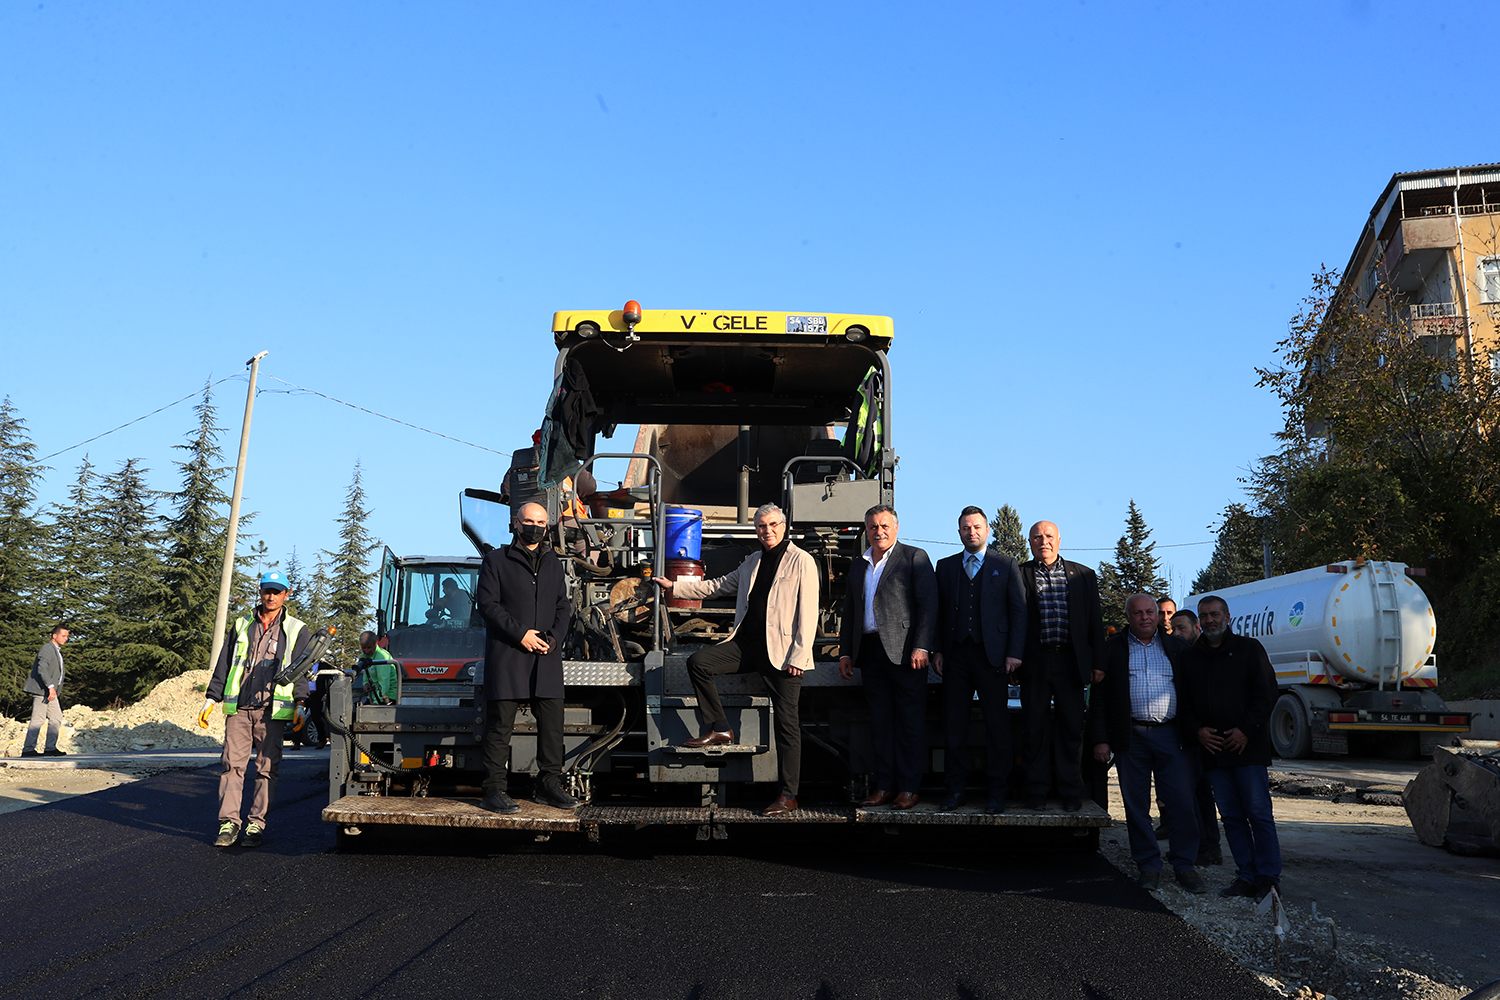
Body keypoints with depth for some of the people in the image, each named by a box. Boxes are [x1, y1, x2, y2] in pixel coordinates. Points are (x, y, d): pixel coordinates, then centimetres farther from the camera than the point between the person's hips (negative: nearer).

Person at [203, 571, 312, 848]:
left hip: (273, 710, -2)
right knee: (232, 764, -4)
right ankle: (229, 823, 2)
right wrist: (211, 699, 11)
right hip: (238, 708, 2)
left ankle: (256, 825, 6)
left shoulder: (297, 631, 9)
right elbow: (223, 665, 18)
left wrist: (301, 703, -6)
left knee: (267, 768, -1)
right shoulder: (241, 626, 17)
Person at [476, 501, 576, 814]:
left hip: (547, 657, 4)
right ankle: (495, 791, 4)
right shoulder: (496, 560, 4)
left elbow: (563, 607, 16)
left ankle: (550, 786, 15)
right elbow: (488, 604, -4)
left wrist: (554, 637, -3)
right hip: (506, 655, -4)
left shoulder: (553, 563, 18)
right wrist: (521, 633, -13)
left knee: (552, 721, 4)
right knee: (500, 723, -2)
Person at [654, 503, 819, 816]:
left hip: (782, 651, -6)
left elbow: (808, 613, -9)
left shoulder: (802, 561, -4)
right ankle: (719, 728, 3)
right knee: (698, 662, -11)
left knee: (786, 723, -3)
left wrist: (798, 657, -16)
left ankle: (788, 796, 4)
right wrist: (675, 587, 22)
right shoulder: (752, 562, 17)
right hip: (747, 643, 6)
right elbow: (718, 586, 25)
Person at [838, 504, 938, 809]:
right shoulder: (858, 565, 19)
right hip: (870, 652, 6)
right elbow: (849, 612, 21)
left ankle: (908, 788, 6)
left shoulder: (915, 558, 1)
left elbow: (928, 604, -7)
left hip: (904, 652, -5)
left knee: (910, 721, -1)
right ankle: (885, 785, 15)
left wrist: (921, 647, -15)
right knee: (880, 722, 9)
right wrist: (845, 652, 14)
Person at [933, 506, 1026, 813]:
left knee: (997, 725, 1)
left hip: (992, 655, -2)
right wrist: (937, 650, 2)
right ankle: (955, 790, 12)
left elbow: (1019, 610, 3)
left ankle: (997, 793, 10)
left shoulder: (1006, 565, 7)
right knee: (954, 724, 3)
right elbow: (938, 611, 11)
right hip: (955, 656, 2)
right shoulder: (945, 566, 14)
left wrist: (1015, 653, -6)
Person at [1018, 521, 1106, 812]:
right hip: (1034, 663, -1)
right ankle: (1037, 791, 12)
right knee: (1036, 726, 4)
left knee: (1071, 727, 3)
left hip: (1071, 662, 1)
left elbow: (1095, 621, 10)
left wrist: (1098, 663, 3)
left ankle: (1070, 793, 12)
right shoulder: (1018, 575, 7)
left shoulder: (1083, 576, 12)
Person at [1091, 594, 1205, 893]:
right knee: (1136, 805, 4)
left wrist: (1193, 734, 2)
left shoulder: (1177, 647, 12)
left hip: (1172, 736, 1)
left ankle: (1185, 866, 10)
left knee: (1182, 802, -2)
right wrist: (1100, 739, -3)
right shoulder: (1113, 649, 7)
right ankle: (1148, 866, 14)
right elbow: (1099, 697, 4)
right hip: (1131, 737, 0)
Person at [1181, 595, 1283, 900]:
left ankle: (1269, 878, 4)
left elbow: (1267, 692, -1)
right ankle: (1247, 876, 12)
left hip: (1248, 746, -4)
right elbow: (1184, 701, 16)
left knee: (1259, 813, -4)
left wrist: (1246, 730, -9)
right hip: (1212, 748, 4)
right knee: (1231, 816, 6)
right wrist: (1197, 729, -1)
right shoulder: (1190, 657, 15)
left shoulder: (1249, 648, 5)